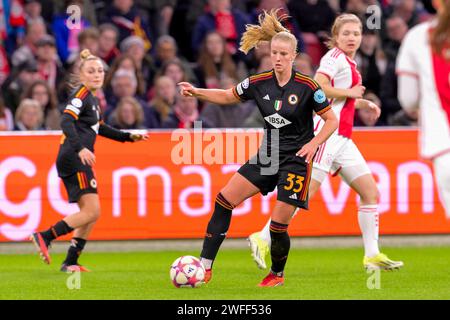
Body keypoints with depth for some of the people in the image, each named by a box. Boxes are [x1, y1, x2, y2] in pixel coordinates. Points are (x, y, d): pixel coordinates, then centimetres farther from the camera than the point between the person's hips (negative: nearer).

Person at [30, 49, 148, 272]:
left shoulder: (92, 98, 19)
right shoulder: (81, 95, -10)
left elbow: (99, 128, 34)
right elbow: (66, 122, -24)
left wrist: (129, 137, 32)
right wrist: (81, 148, -37)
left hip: (75, 161, 10)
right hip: (74, 160, -10)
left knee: (89, 215, 11)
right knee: (92, 211, -15)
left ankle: (70, 262, 13)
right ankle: (44, 237, -15)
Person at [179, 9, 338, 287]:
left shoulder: (307, 86, -15)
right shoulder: (260, 83, -2)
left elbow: (332, 121, -7)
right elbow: (226, 96, 12)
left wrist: (313, 144, -21)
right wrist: (196, 92, -2)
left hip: (296, 159, -5)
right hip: (268, 156, 5)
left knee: (278, 225, -7)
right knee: (225, 200, -6)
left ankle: (277, 274, 22)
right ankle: (205, 266, -3)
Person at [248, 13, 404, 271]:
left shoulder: (350, 63, 19)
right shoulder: (335, 57, -7)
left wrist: (363, 103, 18)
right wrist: (350, 92, -11)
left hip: (343, 139, 9)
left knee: (371, 192, 6)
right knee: (305, 193, -14)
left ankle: (372, 255, 8)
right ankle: (263, 239, -9)